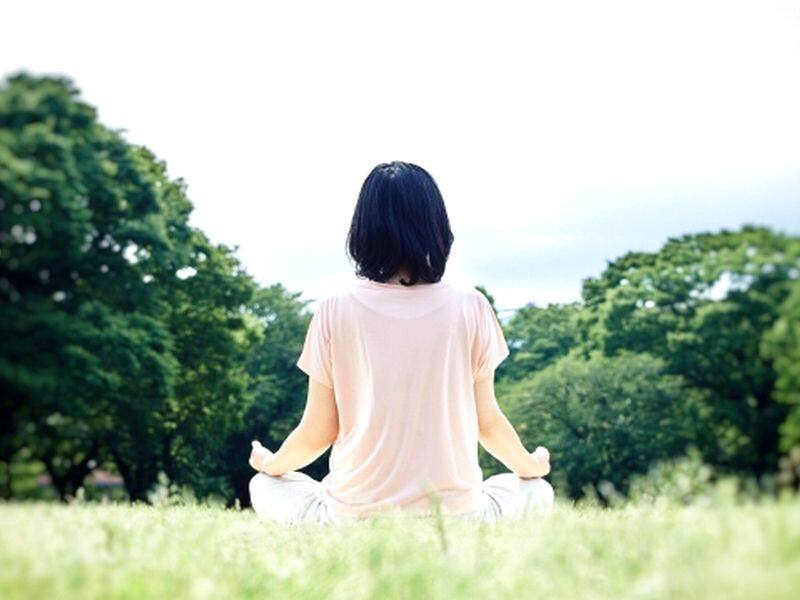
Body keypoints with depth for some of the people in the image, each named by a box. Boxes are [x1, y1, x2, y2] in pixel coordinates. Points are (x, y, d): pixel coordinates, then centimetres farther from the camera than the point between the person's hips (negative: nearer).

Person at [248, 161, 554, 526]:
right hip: (453, 510, 0)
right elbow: (487, 422, 6)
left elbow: (317, 434, 3)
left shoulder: (335, 311, -4)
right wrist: (532, 466, 28)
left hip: (354, 513, 0)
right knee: (539, 492, 29)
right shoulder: (470, 307, -3)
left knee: (263, 486, 29)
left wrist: (269, 464, 26)